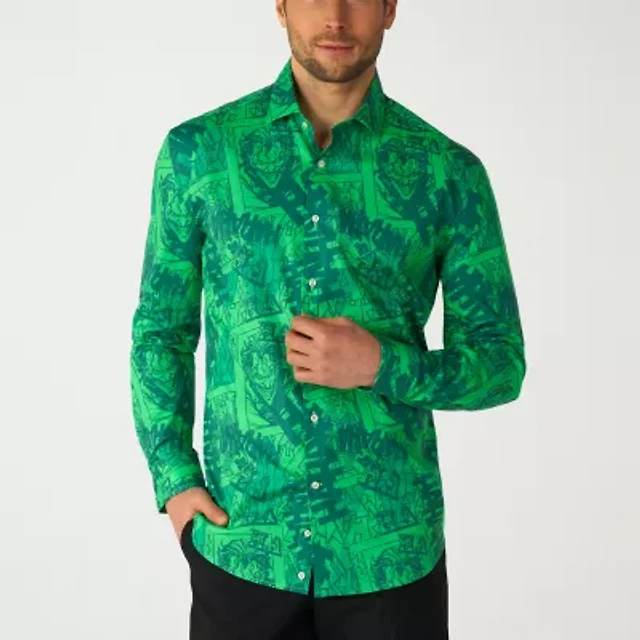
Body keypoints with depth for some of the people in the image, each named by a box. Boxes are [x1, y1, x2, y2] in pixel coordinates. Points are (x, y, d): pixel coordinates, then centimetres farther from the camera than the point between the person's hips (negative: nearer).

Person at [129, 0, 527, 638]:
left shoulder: (450, 173, -4)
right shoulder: (198, 150, -2)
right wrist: (173, 478, -3)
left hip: (391, 551, 0)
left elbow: (501, 362, 0)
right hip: (239, 545, 1)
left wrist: (382, 367, -17)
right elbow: (161, 331, 6)